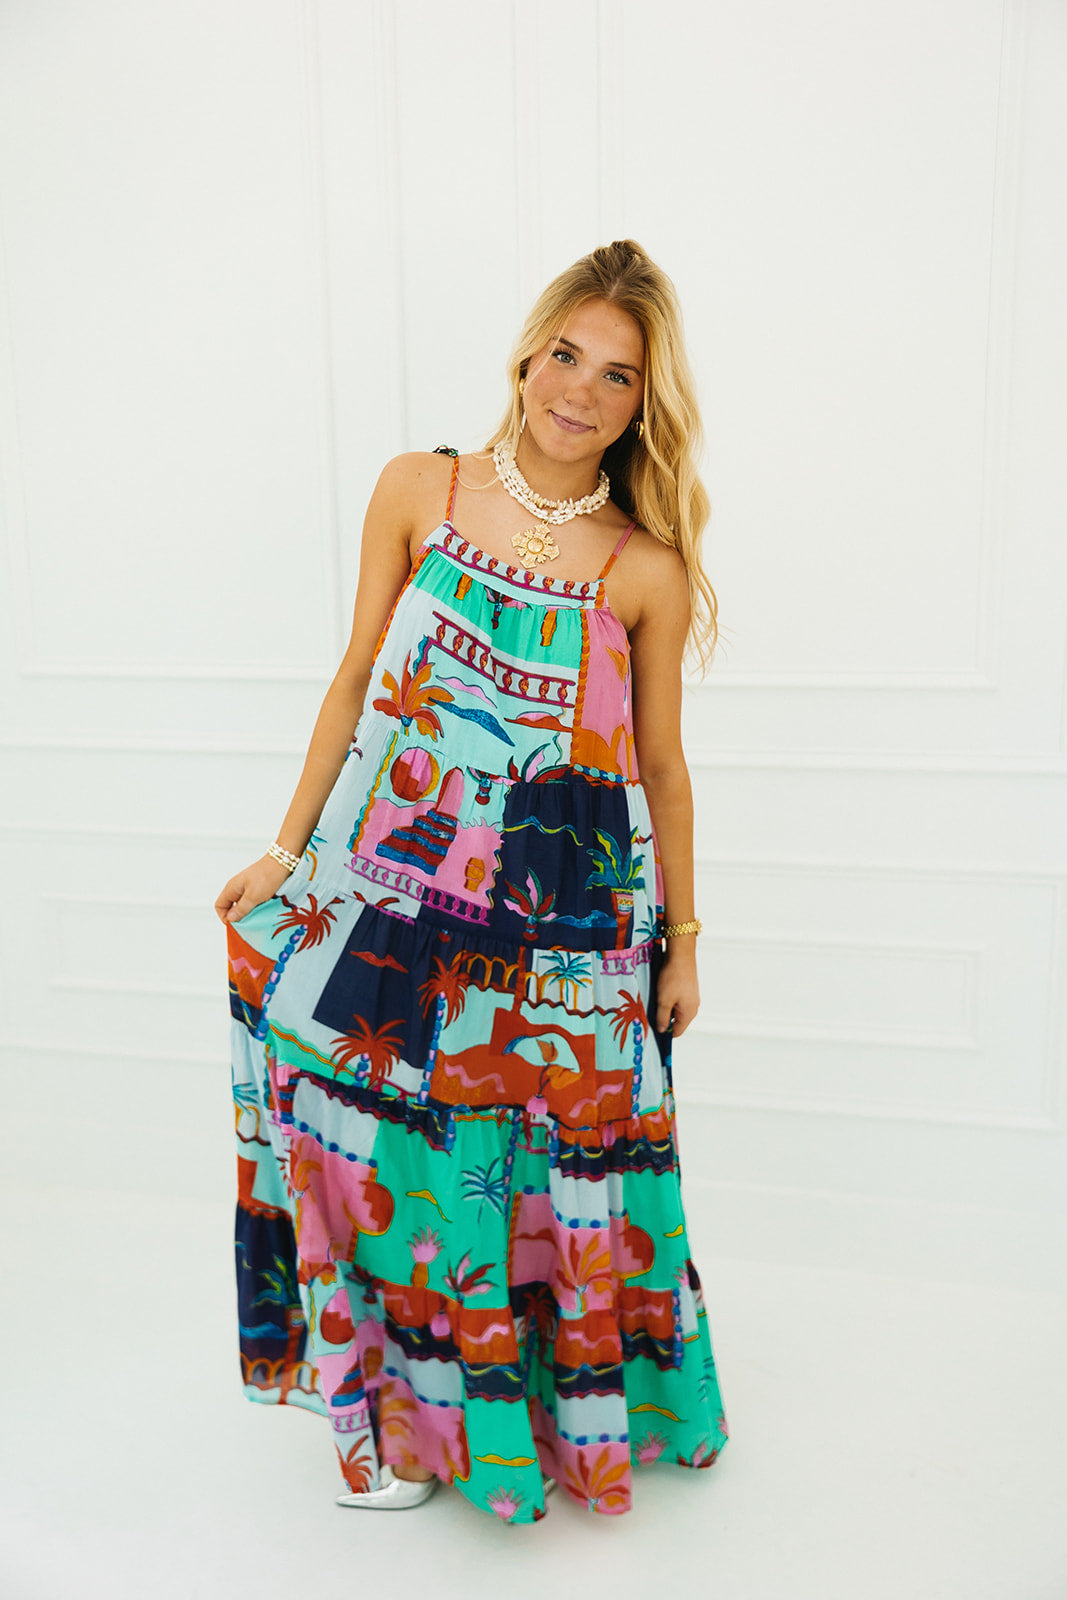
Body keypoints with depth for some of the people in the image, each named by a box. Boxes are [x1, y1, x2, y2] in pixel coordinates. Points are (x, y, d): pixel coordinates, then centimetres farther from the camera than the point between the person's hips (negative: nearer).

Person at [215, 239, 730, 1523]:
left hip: (567, 918, -1)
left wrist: (681, 935, 9)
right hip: (398, 885, 1)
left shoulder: (645, 570, -3)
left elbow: (661, 761, 4)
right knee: (394, 1147, 9)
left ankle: (579, 1404, 36)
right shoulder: (419, 491, 0)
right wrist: (287, 851, 7)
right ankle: (398, 1402, 34)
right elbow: (359, 679, 5)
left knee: (560, 1163, 8)